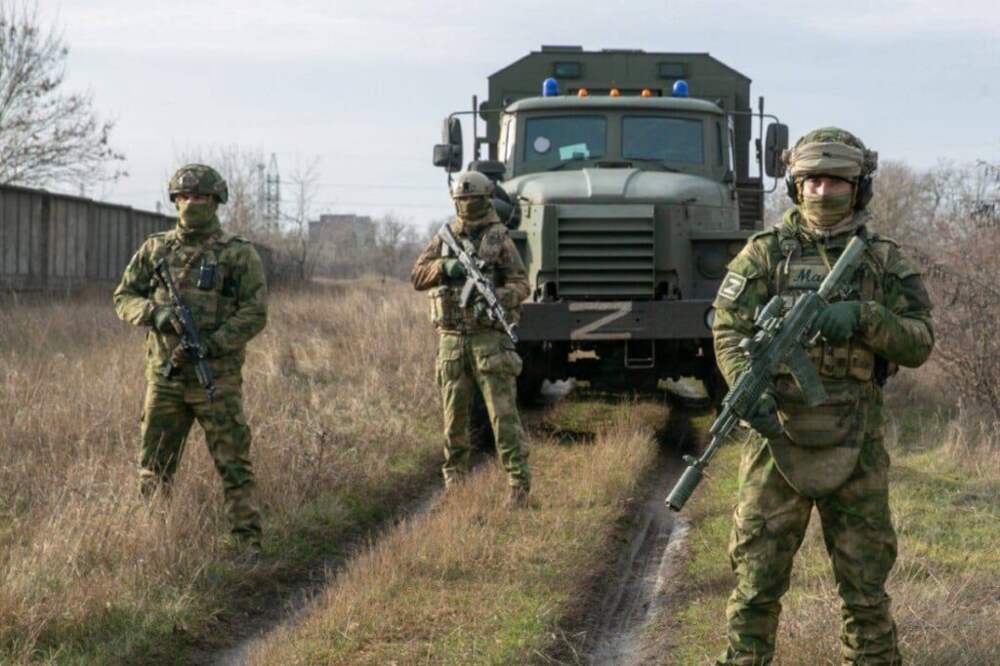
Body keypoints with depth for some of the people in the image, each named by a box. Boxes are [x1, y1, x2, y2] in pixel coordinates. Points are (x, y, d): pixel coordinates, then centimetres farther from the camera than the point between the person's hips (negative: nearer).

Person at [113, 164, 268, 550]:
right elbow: (123, 298, 11)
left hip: (218, 378, -3)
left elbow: (255, 314, -6)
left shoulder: (239, 254, -2)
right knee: (155, 468, 9)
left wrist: (210, 344, -17)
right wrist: (153, 313, -12)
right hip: (164, 376, 4)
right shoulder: (155, 250, 9)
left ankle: (248, 543, 1)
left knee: (233, 465, -3)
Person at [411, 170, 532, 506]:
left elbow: (520, 284, -6)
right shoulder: (444, 238, 11)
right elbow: (417, 277, 4)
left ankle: (519, 483, -8)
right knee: (455, 415, 9)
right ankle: (454, 479, 20)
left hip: (489, 337, -4)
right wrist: (444, 267, -15)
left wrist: (495, 298, -26)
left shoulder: (500, 239, -1)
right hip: (452, 338, 4)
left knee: (503, 413, -8)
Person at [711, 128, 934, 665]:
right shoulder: (764, 254, 3)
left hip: (856, 445, 1)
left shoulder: (886, 262, 7)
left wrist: (864, 318, -18)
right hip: (779, 437, -1)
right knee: (757, 577, 1)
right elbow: (729, 330, -5)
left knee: (865, 580, 8)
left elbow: (919, 343, 0)